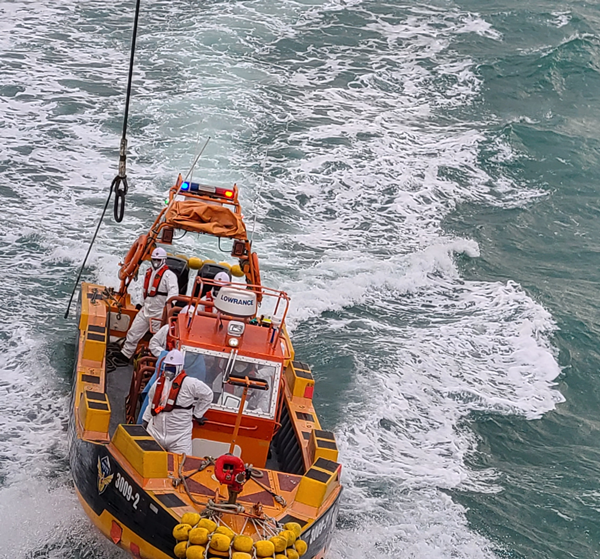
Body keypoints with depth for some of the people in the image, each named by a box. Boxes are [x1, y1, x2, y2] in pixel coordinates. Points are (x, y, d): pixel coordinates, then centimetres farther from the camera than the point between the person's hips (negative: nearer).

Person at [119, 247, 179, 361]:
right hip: (146, 310, 7)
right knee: (133, 332, 7)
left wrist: (168, 302, -41)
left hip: (159, 313, -7)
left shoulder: (168, 275, -10)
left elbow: (173, 291, -25)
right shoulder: (149, 272, 15)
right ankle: (125, 354, 17)